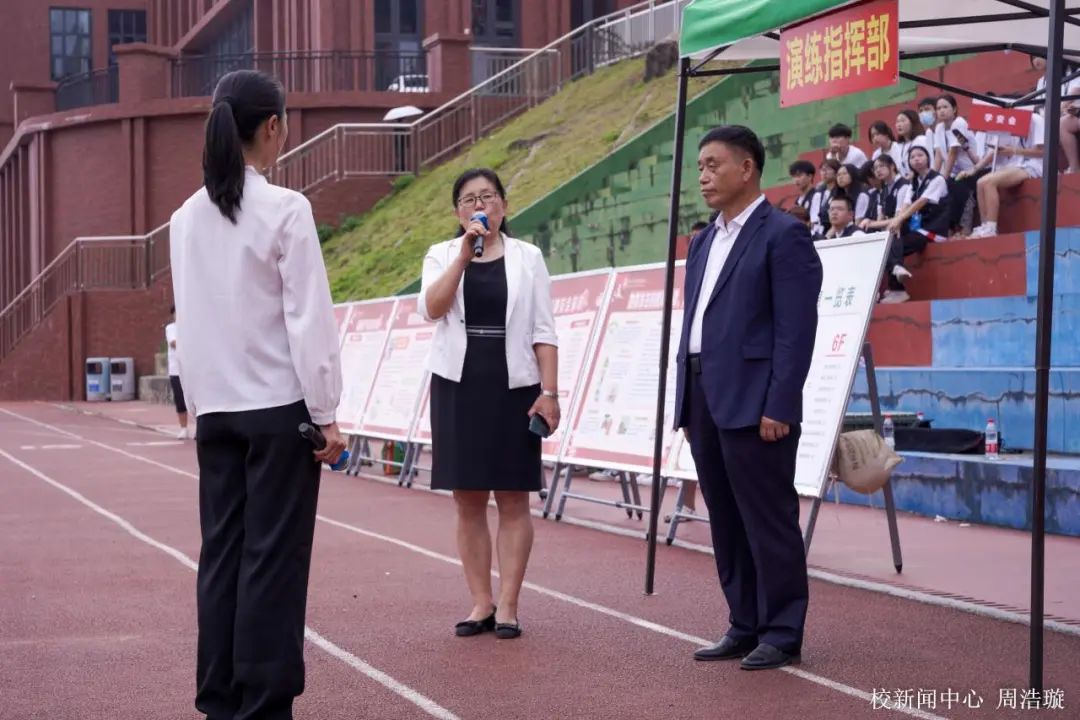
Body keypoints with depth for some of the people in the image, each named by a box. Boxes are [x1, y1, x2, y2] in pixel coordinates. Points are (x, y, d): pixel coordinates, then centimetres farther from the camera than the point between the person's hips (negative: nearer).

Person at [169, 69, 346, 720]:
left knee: (222, 553, 9)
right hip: (278, 407, -6)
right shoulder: (285, 210, -11)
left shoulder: (188, 218, 7)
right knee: (273, 558, -1)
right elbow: (309, 319, -12)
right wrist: (326, 414, -7)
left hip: (215, 409, 6)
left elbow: (187, 319, 10)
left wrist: (200, 399, 17)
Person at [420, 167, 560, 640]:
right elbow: (431, 308, -11)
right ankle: (480, 603, 10)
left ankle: (507, 605, 4)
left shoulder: (527, 257, 4)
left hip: (513, 388, -1)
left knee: (513, 500, 0)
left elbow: (543, 331, 0)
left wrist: (550, 392, -8)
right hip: (458, 386, 1)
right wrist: (464, 254, -15)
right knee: (468, 502, 4)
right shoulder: (442, 255, 7)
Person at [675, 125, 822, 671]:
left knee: (768, 519, -3)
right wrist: (686, 402, 14)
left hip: (754, 403, -8)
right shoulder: (704, 242, 19)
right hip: (704, 399, 8)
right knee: (725, 521, 11)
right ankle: (745, 626, 19)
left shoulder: (783, 235, -7)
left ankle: (782, 634, 5)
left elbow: (796, 329, -13)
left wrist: (778, 406, -18)